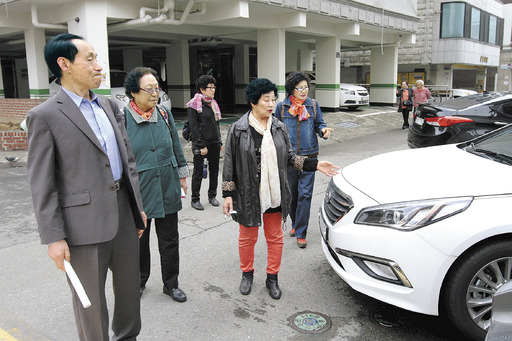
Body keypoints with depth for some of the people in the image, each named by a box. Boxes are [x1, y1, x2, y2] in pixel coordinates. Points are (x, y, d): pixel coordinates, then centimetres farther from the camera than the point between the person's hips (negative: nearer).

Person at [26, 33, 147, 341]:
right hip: (85, 223, -6)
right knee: (91, 300, 10)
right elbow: (42, 184, -10)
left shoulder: (110, 106, 10)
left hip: (124, 215, 6)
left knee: (129, 287, 20)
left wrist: (138, 206, 13)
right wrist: (53, 237, -12)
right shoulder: (45, 116, -9)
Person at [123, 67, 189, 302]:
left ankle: (171, 284, 29)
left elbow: (176, 148, 13)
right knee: (138, 240, 15)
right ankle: (139, 281, 38)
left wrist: (182, 175, 15)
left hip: (167, 190, 3)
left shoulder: (164, 115, 2)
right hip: (138, 193, -3)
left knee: (170, 240, 12)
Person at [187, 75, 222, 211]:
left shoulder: (213, 103, 13)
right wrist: (201, 146, -17)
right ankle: (195, 199, 13)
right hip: (201, 144, -7)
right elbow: (193, 126, -14)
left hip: (214, 142, 7)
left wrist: (220, 142, 15)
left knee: (214, 169, 12)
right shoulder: (194, 104, -10)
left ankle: (212, 196, 27)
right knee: (198, 171, 2)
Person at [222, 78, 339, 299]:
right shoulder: (238, 129, -8)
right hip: (248, 195, -3)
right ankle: (247, 274, 37)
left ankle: (272, 278, 32)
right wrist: (228, 194, -7)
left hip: (274, 195, 3)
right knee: (247, 238, 13)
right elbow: (229, 164, -5)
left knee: (275, 238, 13)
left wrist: (315, 164, -1)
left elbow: (289, 157, 10)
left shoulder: (279, 128, 2)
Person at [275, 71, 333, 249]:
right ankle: (295, 224, 34)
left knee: (305, 194, -5)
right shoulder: (282, 107, 4)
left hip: (309, 156, -1)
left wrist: (323, 130, -13)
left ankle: (301, 233, 2)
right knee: (291, 192, 12)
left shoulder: (313, 105, 4)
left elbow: (319, 124, 11)